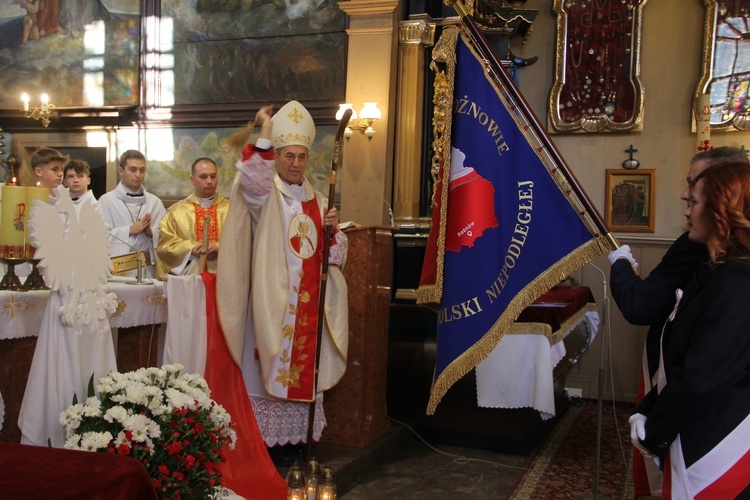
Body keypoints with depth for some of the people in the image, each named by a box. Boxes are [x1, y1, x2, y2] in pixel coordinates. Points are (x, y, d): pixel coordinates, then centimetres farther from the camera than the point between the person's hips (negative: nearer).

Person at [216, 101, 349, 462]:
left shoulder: (317, 201, 14)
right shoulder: (265, 193, -1)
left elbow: (335, 253, 15)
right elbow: (252, 181, -27)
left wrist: (332, 229, -5)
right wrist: (265, 133, -30)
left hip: (308, 301, 5)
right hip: (272, 299, -5)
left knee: (304, 367, 8)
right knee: (270, 365, -3)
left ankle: (294, 436, 18)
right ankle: (267, 438, 8)